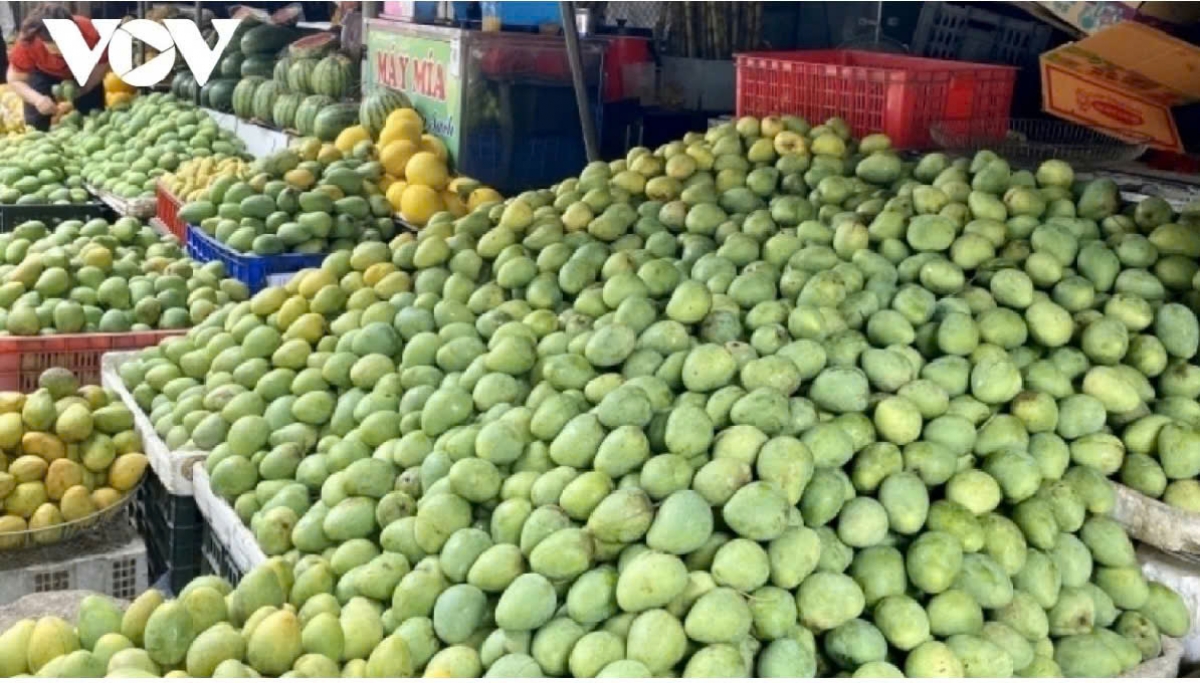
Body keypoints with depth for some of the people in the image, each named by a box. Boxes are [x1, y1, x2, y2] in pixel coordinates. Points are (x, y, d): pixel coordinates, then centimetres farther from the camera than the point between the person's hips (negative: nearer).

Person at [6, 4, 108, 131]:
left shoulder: (90, 34, -42)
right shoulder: (27, 43, -39)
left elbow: (102, 64, -23)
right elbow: (15, 80, -25)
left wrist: (79, 91, -38)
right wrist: (37, 98, -46)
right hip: (44, 74, 0)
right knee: (36, 124, -10)